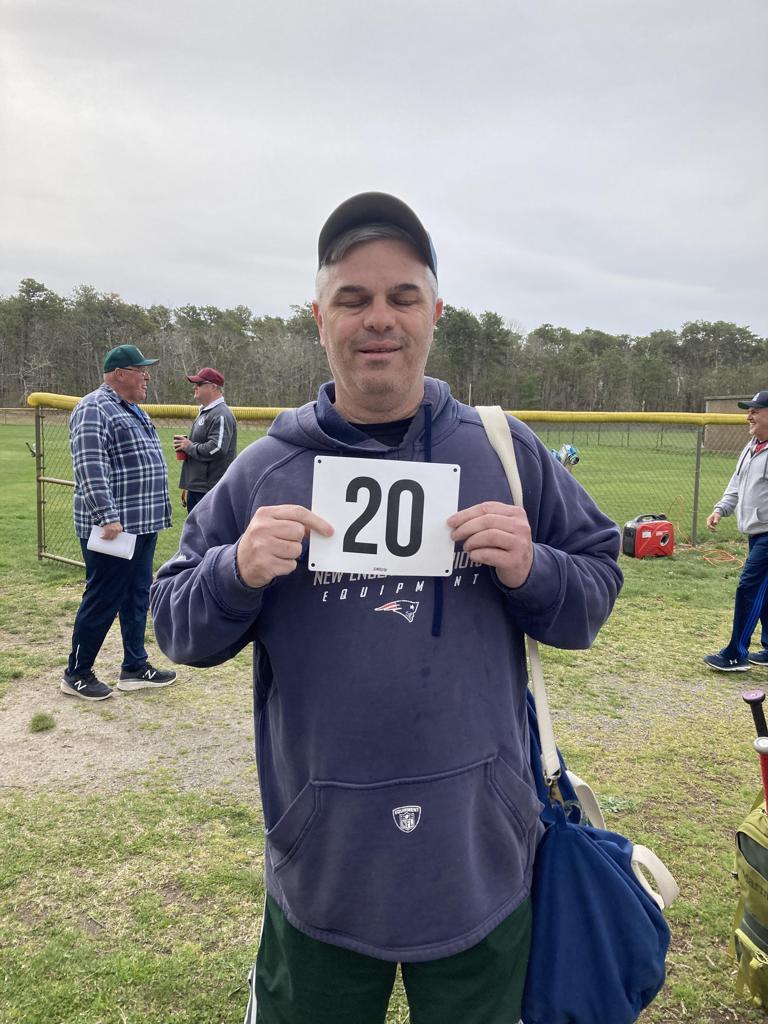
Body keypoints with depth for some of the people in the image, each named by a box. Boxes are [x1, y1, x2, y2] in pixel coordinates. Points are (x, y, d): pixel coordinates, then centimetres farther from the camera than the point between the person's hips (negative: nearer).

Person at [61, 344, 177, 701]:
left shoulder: (133, 411, 18)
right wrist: (108, 517, -27)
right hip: (112, 527, -10)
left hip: (142, 525, 10)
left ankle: (135, 668, 26)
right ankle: (76, 674, 14)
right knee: (103, 601, -1)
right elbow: (91, 469, -22)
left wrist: (156, 513, 22)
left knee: (137, 598, 15)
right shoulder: (94, 410, -13)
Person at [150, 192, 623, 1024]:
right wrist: (238, 573, -19)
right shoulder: (264, 471, -3)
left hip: (480, 861, 1)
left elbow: (595, 590, 3)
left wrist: (529, 571, -18)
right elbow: (177, 627, 1)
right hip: (319, 870, 0)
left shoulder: (505, 452, -2)